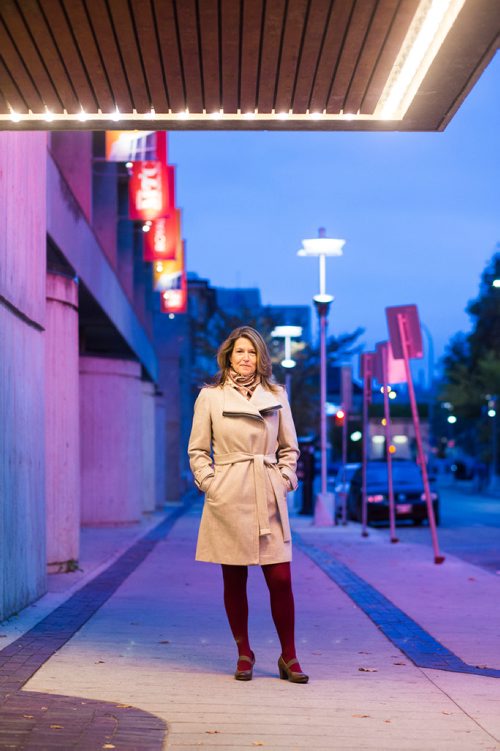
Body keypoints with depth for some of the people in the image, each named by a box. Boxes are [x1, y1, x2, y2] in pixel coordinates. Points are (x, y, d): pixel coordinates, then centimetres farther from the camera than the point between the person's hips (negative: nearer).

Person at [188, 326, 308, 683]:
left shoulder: (276, 395, 8)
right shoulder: (210, 397, 3)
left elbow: (290, 448, 14)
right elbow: (198, 450, 7)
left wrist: (284, 481, 1)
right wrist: (210, 484, -4)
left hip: (268, 499, 1)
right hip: (228, 499, -1)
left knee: (280, 579, -3)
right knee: (234, 581, 5)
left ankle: (289, 657, 9)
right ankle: (244, 654, 19)